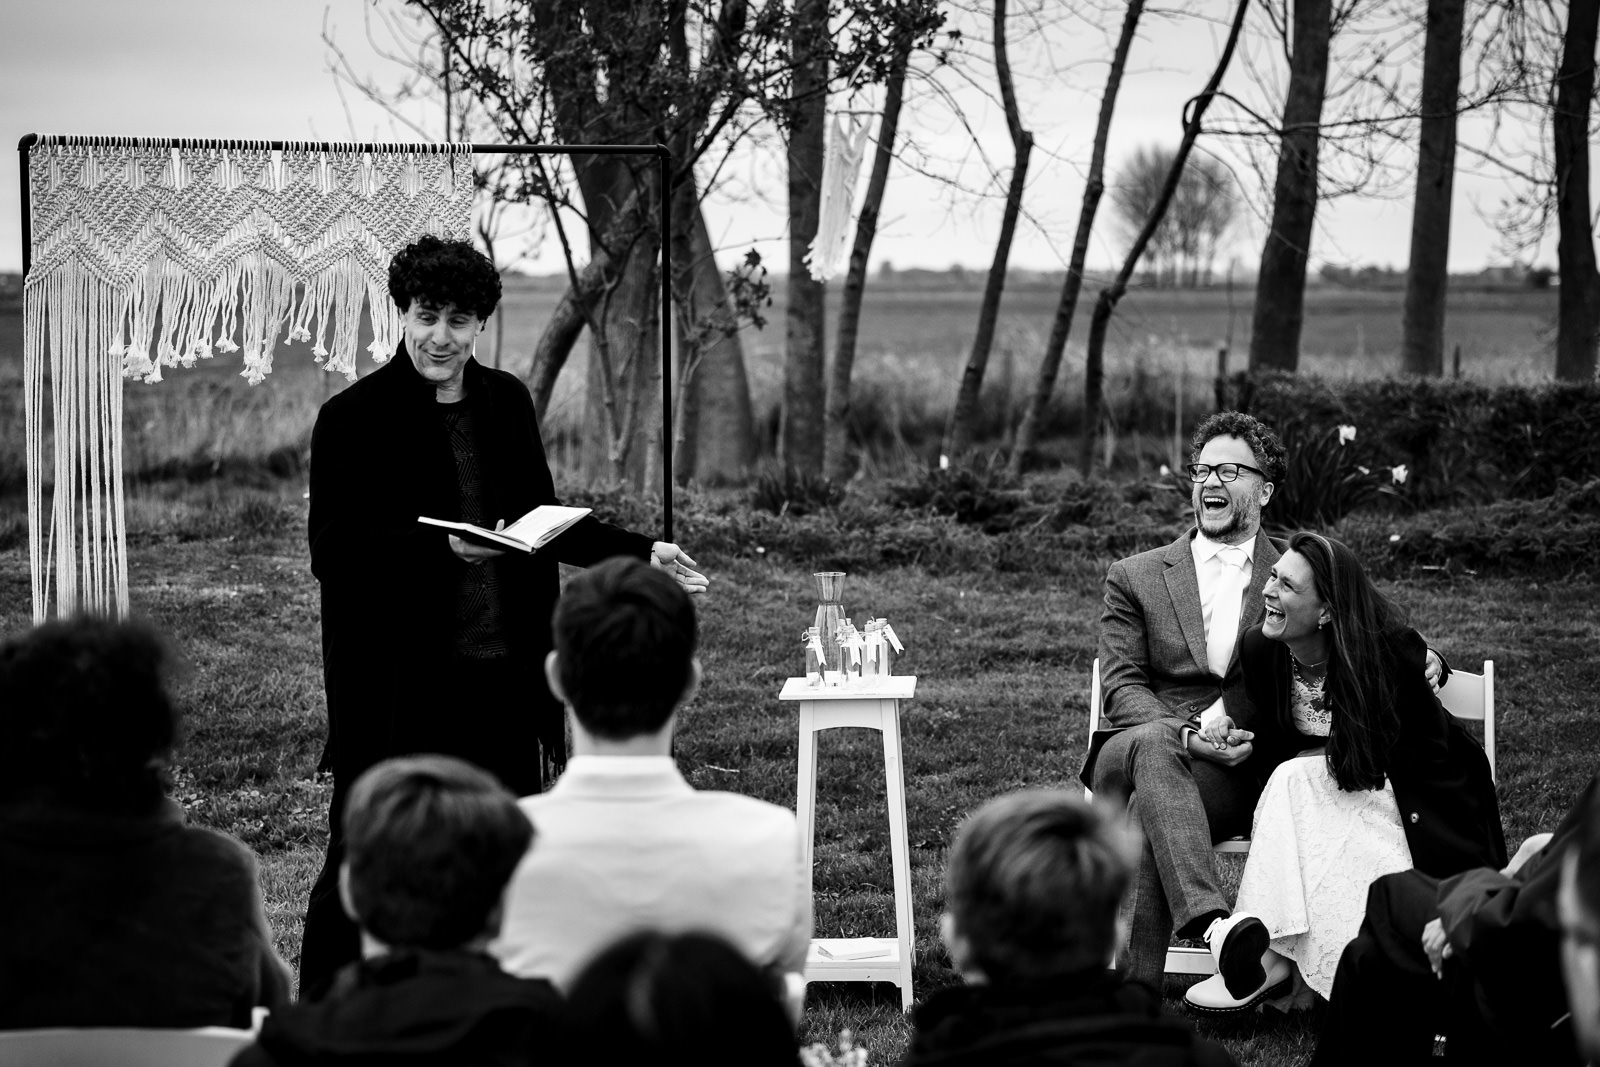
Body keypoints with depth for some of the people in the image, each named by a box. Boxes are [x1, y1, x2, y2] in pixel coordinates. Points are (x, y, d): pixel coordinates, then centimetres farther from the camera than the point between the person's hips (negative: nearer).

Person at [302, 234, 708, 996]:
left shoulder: (507, 403, 10)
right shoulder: (353, 419, -7)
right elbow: (332, 553, -13)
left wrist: (640, 553, 18)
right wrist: (444, 547, -22)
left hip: (502, 675, 5)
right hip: (397, 683, -5)